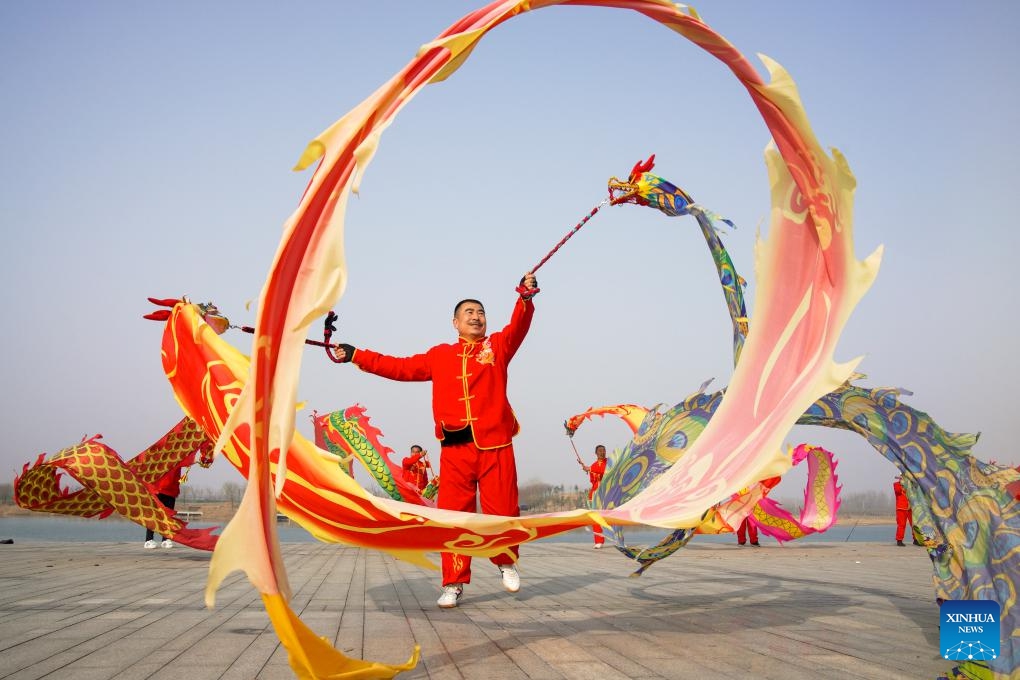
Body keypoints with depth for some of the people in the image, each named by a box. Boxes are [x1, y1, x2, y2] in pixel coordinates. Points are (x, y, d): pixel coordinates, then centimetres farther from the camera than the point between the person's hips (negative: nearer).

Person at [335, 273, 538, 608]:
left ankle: (506, 562, 29)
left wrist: (525, 297, -25)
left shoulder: (498, 346, 12)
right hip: (455, 447, 2)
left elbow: (518, 326, -6)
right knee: (453, 515, -1)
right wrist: (356, 355, 18)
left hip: (495, 444, -1)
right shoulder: (439, 356, 17)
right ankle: (453, 584, 9)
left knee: (502, 510, 0)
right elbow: (400, 367, 20)